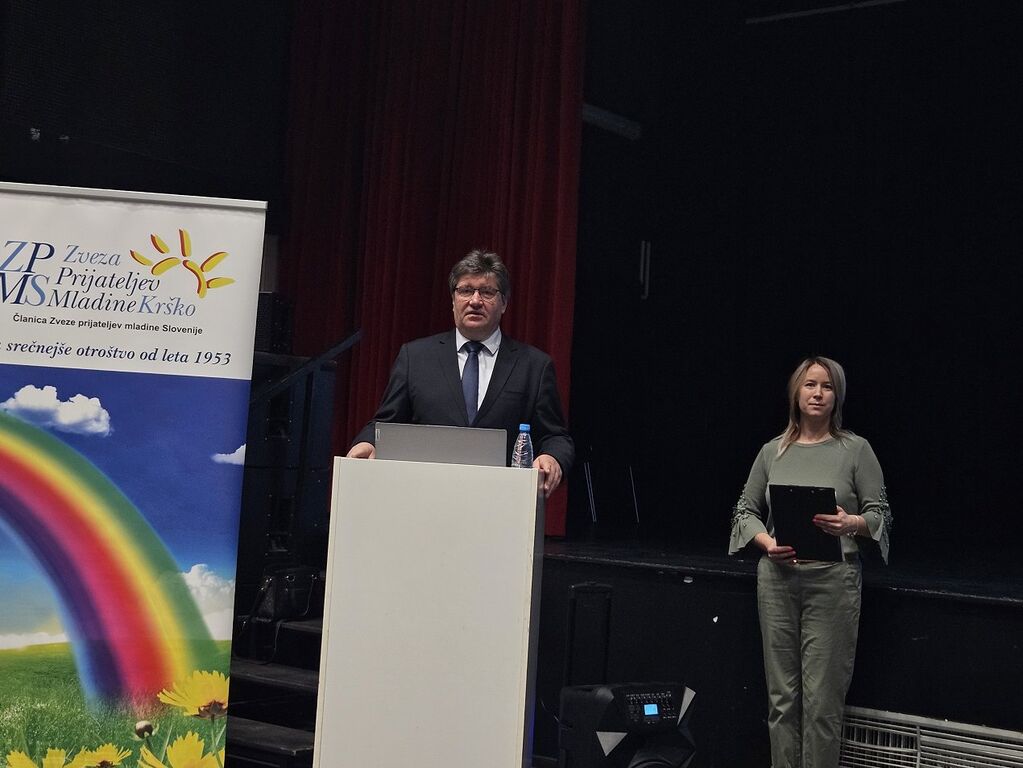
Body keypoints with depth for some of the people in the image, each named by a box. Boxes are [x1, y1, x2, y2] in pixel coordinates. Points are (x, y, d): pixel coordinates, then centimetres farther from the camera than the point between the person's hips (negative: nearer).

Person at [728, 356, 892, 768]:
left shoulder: (855, 449, 2)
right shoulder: (773, 451, 10)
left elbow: (880, 513, 1)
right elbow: (745, 510, 13)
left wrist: (852, 524, -20)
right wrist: (767, 542, -6)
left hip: (833, 582, -3)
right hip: (778, 579, 3)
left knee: (823, 698, -4)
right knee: (782, 694, 7)